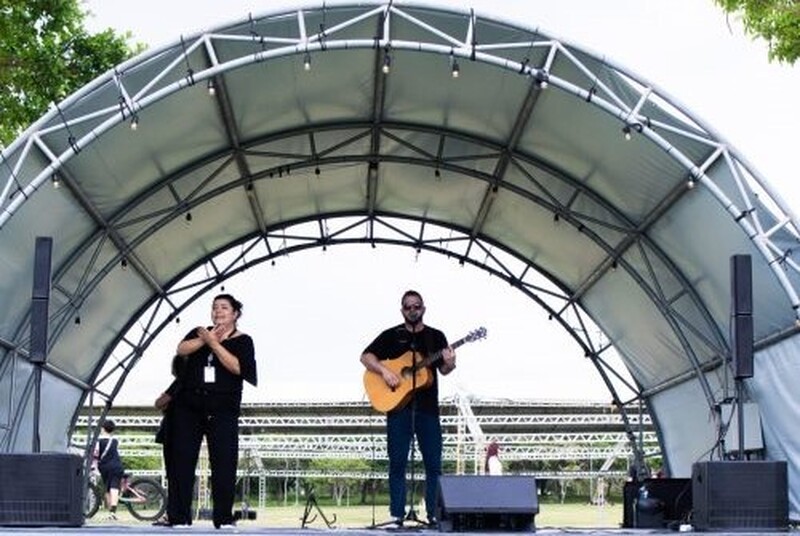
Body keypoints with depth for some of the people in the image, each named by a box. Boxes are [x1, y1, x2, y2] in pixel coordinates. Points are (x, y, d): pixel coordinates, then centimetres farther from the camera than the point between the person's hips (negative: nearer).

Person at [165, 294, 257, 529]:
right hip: (188, 406, 3)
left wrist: (214, 343, -14)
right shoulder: (200, 332, 15)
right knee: (182, 461, 0)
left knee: (224, 463, -7)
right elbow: (182, 349, -3)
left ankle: (223, 518, -2)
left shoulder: (243, 341, 5)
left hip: (222, 410, -3)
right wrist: (205, 339, -16)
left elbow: (238, 367, -13)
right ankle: (178, 517, 3)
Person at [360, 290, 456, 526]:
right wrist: (384, 370, -14)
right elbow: (366, 356, 2)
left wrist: (449, 364, -18)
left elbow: (443, 370, 5)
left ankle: (435, 514, 6)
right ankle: (398, 515, 4)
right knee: (398, 462, 0)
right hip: (398, 405, -1)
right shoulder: (391, 335, 7)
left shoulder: (436, 336, 10)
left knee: (434, 462, 0)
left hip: (427, 407, 1)